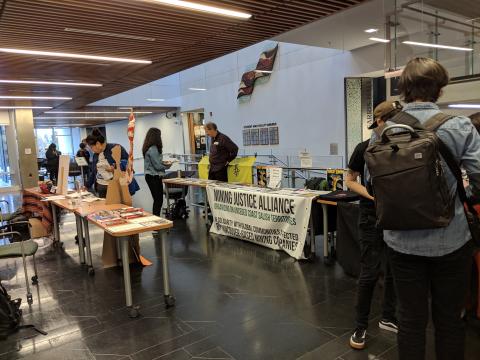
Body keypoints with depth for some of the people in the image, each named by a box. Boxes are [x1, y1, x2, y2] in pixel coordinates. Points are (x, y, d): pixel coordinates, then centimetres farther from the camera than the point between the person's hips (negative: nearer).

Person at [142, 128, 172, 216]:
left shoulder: (148, 148, 10)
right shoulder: (153, 149, -19)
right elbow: (157, 166, -19)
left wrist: (162, 162, 11)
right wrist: (167, 166, -4)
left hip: (151, 176, 9)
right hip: (154, 177, -9)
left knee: (157, 200, 12)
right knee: (158, 200, -4)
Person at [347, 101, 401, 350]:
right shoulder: (364, 148, -8)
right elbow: (350, 181, -3)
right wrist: (372, 195, -18)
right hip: (372, 218, -4)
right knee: (370, 273, -2)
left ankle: (388, 318, 32)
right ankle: (360, 326, 15)